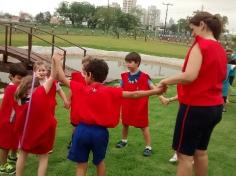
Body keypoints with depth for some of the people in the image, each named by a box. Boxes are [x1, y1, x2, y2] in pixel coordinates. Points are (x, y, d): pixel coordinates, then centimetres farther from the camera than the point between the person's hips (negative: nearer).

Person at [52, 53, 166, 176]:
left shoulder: (81, 89, -6)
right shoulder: (110, 92, -7)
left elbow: (62, 78, 3)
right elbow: (134, 95, -9)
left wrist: (57, 61, 16)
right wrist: (155, 91, -6)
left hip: (82, 130, 0)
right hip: (100, 131, 1)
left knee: (81, 165, 10)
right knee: (99, 162, 23)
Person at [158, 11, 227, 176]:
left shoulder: (201, 45, -15)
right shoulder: (221, 49, 10)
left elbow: (189, 76, -27)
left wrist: (166, 81, -11)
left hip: (196, 107, -8)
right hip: (215, 107, 8)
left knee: (184, 154, 4)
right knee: (201, 151, 21)